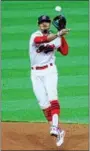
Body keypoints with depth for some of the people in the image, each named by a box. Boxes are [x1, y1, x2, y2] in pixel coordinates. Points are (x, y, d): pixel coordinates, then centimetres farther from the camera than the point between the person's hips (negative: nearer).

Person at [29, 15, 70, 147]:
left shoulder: (55, 38, 8)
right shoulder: (35, 35, -3)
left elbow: (65, 52, -1)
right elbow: (42, 40, -26)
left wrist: (62, 36, -7)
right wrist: (58, 34, -35)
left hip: (50, 71, 0)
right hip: (36, 74, 0)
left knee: (52, 97, -20)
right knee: (43, 103, -3)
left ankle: (55, 127, -32)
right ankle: (58, 130, 4)